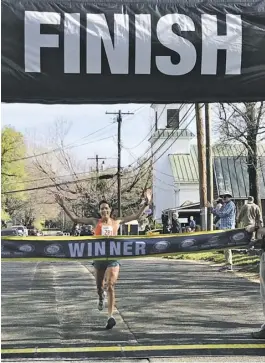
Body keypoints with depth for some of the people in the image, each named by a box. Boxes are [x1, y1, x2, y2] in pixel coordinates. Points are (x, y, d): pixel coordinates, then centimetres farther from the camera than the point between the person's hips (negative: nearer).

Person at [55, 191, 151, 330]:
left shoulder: (116, 222, 6)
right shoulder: (95, 222, 5)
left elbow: (136, 216, 10)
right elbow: (75, 219, 3)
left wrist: (145, 204, 0)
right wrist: (63, 206, -3)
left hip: (113, 258, -1)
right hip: (99, 257, 1)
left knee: (110, 286, -13)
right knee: (99, 287, 16)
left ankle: (110, 316, -12)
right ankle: (101, 297, 53)